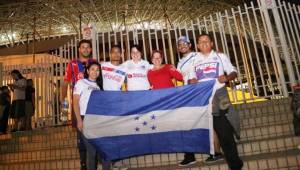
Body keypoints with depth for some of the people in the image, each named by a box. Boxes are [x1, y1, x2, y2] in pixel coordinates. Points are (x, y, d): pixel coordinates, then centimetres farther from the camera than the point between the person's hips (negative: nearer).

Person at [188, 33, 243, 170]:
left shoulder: (221, 57, 12)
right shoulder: (195, 61, 17)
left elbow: (233, 72, 8)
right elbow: (191, 79, 17)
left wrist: (227, 77, -14)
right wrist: (191, 81, -7)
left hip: (219, 95, -2)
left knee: (225, 132, -4)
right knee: (220, 131, 5)